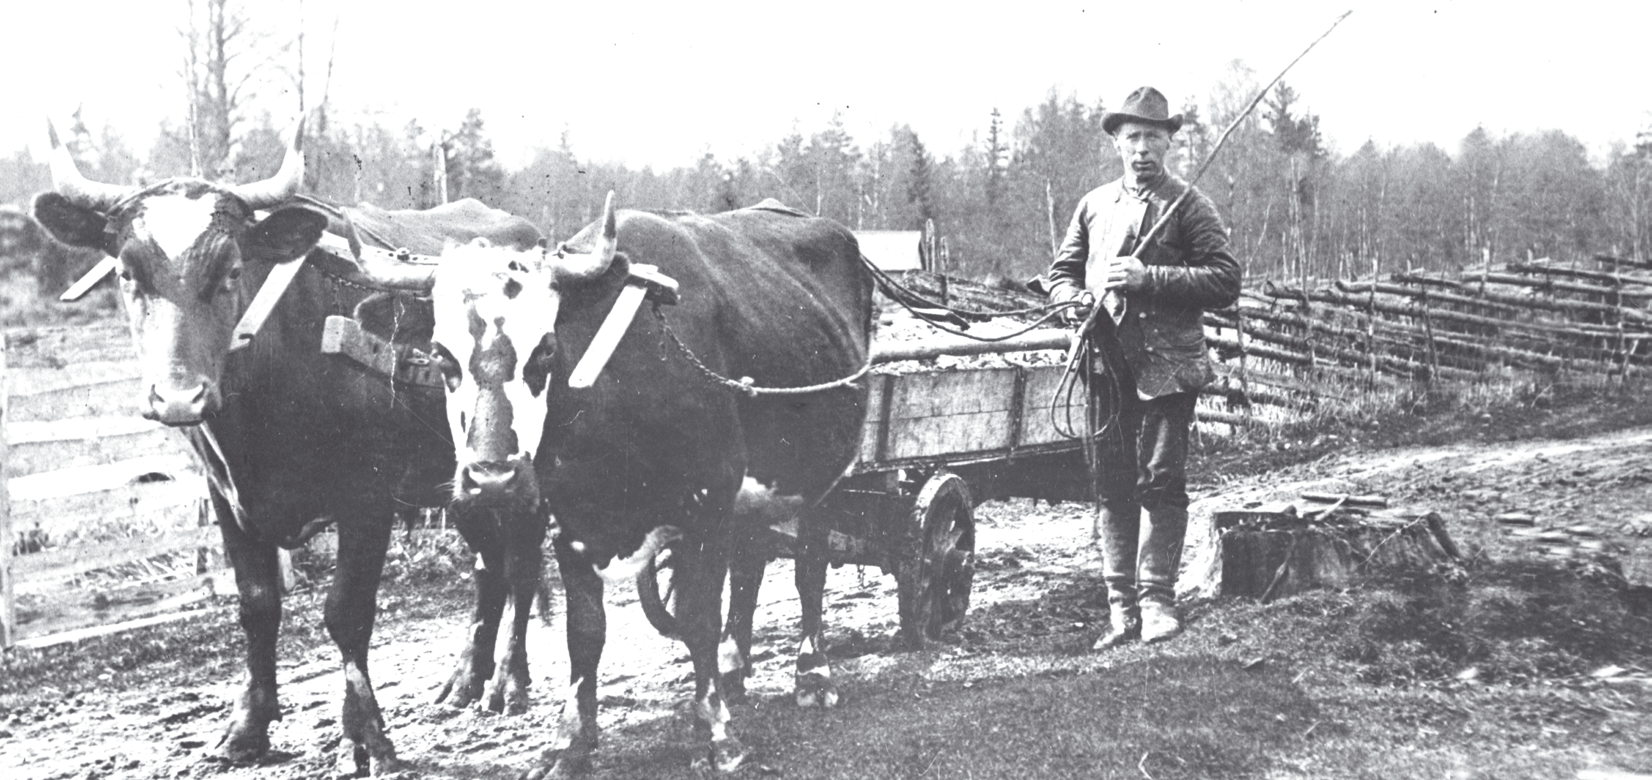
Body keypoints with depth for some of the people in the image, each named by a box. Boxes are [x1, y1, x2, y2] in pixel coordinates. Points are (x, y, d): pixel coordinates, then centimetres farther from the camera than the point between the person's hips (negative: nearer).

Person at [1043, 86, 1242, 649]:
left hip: (1167, 365, -4)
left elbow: (1225, 282, -7)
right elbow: (1060, 275, 20)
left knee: (1161, 480, -7)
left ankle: (1157, 600, 0)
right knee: (1113, 487, 5)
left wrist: (1147, 278, -15)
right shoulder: (1094, 205, 15)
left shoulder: (1188, 205, 2)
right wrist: (1078, 302, -3)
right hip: (1107, 364, 4)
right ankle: (1121, 607, 10)